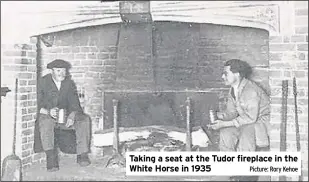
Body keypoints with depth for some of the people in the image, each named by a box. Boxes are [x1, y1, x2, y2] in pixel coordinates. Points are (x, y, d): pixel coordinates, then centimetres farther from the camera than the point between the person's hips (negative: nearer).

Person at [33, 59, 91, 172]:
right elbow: (37, 105, -9)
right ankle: (51, 157, -39)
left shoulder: (69, 83, 8)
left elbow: (74, 104, 2)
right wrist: (48, 111, -31)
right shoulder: (43, 82, -2)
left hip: (66, 116, 3)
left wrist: (72, 115, -22)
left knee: (85, 119, -22)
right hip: (47, 115, -3)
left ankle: (82, 154, -19)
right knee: (45, 120, -38)